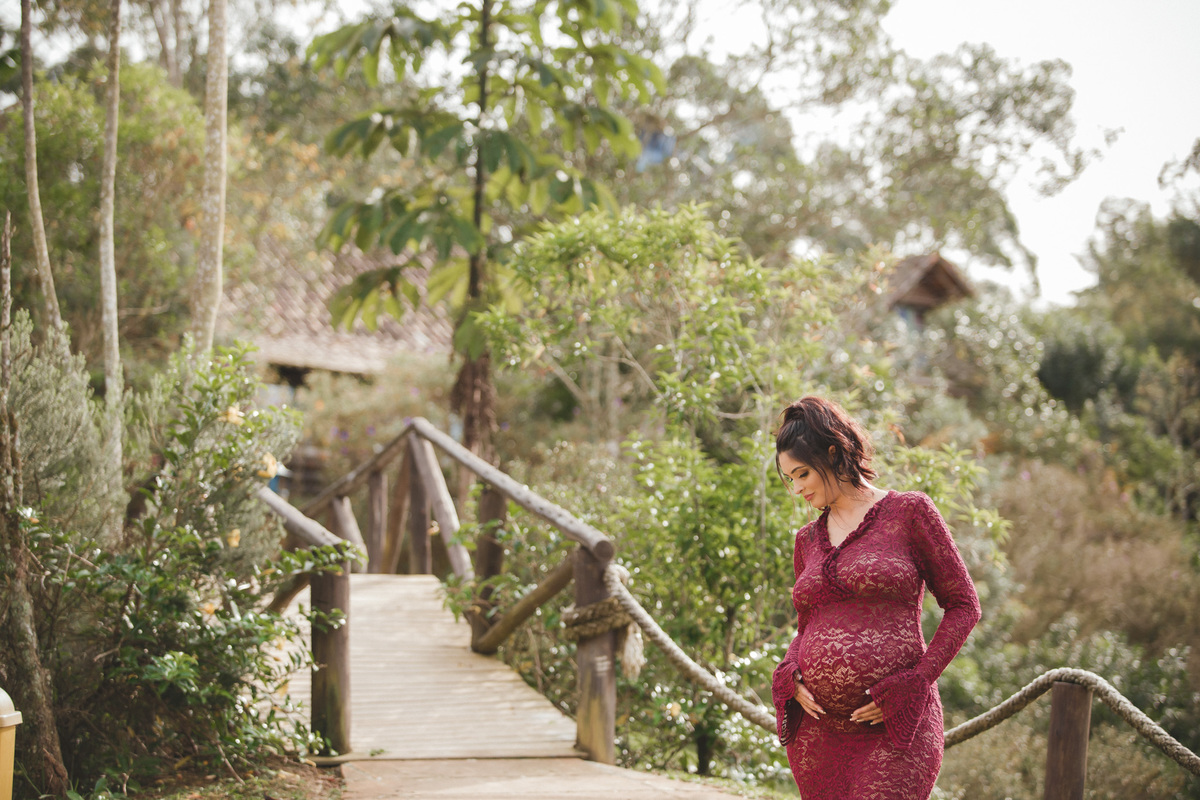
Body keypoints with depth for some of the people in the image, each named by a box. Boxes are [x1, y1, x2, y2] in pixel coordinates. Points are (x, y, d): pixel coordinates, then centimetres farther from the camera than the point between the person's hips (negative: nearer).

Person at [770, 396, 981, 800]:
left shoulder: (908, 512, 1)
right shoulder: (808, 538, 16)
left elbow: (963, 605, 0)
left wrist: (913, 684, -10)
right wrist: (791, 678, 3)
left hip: (892, 726, -5)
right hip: (817, 729, 5)